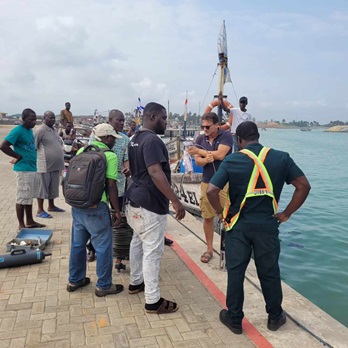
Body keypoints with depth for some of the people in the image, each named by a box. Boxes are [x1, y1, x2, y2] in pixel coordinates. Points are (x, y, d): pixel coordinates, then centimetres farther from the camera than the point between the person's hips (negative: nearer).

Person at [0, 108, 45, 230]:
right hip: (24, 169, -9)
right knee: (22, 198, 0)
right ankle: (21, 225, 10)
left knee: (29, 197, 16)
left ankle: (30, 221, 26)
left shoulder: (30, 130, 11)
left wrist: (31, 157, 11)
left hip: (33, 168, 9)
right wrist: (18, 157, -15)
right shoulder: (17, 131, -15)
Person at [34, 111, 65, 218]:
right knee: (43, 187, -2)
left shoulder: (53, 129, 15)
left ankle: (51, 206, 30)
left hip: (55, 165, 9)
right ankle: (40, 210, 4)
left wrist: (60, 160, 19)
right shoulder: (40, 130, -12)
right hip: (45, 165, -9)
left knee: (53, 186, 17)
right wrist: (36, 160, -14)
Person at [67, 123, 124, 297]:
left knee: (77, 244, 20)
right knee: (103, 247, 6)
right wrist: (117, 210, -5)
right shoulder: (110, 155, -11)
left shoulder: (81, 151, 11)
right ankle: (104, 285, 17)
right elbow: (111, 186, -14)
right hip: (96, 207, -7)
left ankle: (75, 280, 33)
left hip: (77, 205, 8)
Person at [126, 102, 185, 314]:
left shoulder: (136, 139, 12)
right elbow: (155, 172, -30)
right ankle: (153, 301, 5)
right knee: (152, 251, -4)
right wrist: (175, 201, -31)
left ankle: (136, 282, 37)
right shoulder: (153, 140, -20)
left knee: (138, 242, 21)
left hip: (136, 200, 11)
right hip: (151, 204, -10)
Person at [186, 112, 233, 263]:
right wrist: (206, 159, -22)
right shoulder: (200, 139, 6)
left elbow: (220, 155, -22)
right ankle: (209, 249, 22)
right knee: (207, 217, 8)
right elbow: (198, 161, 1)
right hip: (207, 183, 4)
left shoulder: (226, 136, -8)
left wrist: (199, 151, -11)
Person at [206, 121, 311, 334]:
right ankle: (275, 317, 33)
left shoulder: (232, 161, -8)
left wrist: (221, 213, 0)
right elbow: (304, 186, -3)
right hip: (267, 225, 1)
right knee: (269, 273, 16)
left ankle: (234, 319, 24)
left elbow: (211, 191, -15)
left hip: (238, 225, -1)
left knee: (235, 273, 12)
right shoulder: (281, 158, -3)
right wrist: (286, 213, 2)